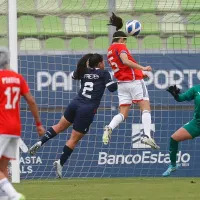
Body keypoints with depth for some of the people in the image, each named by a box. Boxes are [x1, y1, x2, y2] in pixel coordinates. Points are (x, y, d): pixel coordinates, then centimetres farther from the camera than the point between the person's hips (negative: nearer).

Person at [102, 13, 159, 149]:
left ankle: (110, 128, -22)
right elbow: (125, 61, -23)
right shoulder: (120, 46, -7)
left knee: (123, 114, 5)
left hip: (122, 84, 7)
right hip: (134, 81, -7)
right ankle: (147, 135, -20)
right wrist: (142, 68, -24)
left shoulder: (109, 51, 16)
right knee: (146, 108, -5)